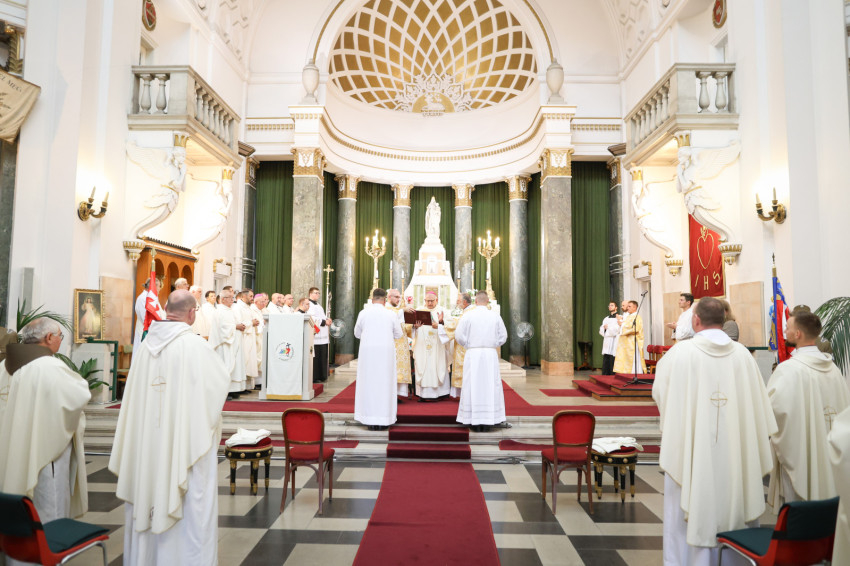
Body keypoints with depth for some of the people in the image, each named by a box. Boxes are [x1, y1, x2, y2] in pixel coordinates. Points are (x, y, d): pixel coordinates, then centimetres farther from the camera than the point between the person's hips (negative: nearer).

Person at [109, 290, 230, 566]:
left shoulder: (147, 343, -1)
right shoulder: (195, 345, -18)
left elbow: (136, 392, 7)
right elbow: (222, 380, -8)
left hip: (149, 438, 6)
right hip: (188, 437, -6)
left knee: (149, 493, 19)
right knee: (191, 499, 6)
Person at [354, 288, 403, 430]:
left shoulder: (363, 313, -3)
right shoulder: (391, 314, -4)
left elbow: (357, 334, 8)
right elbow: (398, 335, 6)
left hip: (367, 351, 0)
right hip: (386, 352, 0)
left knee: (368, 383, 7)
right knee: (384, 384, 7)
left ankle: (370, 421, 10)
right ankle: (383, 420, 10)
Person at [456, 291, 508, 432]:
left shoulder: (468, 315, -4)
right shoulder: (495, 316, 2)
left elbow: (459, 335, -5)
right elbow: (503, 336, 6)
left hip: (473, 354, -1)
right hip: (490, 354, 1)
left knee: (473, 386, 4)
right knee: (490, 386, 7)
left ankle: (475, 423, 6)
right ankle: (488, 422, 8)